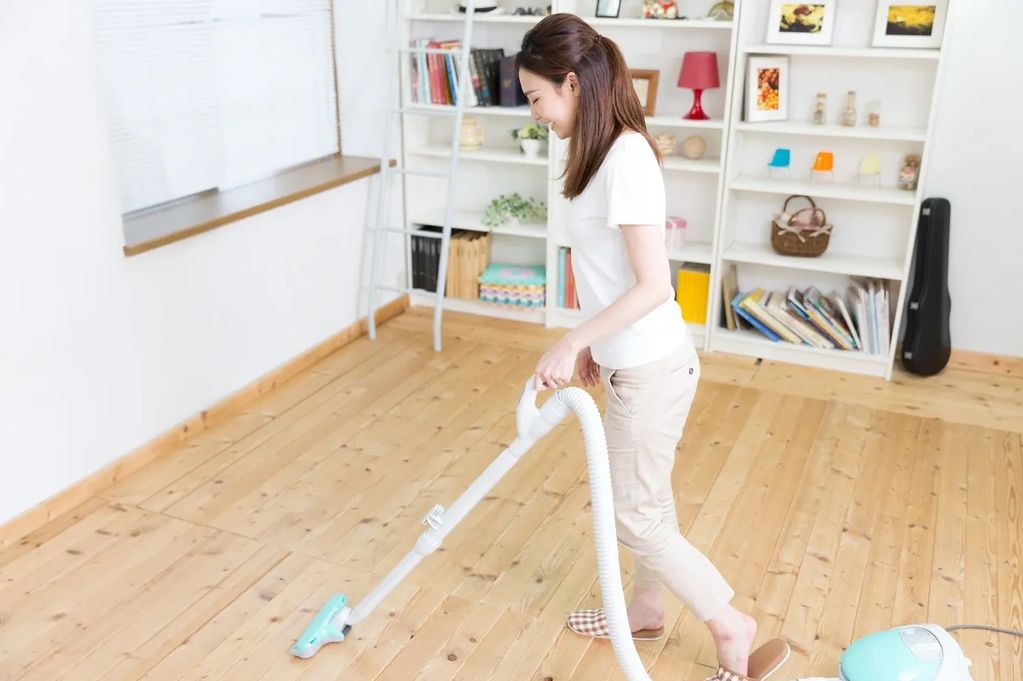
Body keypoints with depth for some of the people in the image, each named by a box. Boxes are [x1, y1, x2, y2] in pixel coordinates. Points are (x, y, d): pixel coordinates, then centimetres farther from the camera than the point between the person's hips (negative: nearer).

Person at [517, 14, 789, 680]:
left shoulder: (626, 156, -24)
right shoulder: (610, 151, 6)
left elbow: (653, 285, -25)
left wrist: (571, 343, -21)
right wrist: (595, 342, 19)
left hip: (651, 368, -10)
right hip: (637, 360, 10)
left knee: (636, 513, 5)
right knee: (646, 495, 23)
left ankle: (731, 626, 22)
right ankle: (648, 606, 43)